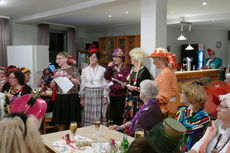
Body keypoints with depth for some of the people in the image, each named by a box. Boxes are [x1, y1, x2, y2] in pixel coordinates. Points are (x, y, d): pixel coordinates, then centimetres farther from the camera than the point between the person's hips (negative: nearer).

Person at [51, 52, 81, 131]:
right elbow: (52, 85, 9)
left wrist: (68, 77, -17)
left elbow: (78, 82, -10)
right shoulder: (57, 71, 12)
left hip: (71, 98, -3)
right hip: (60, 99, 4)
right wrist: (55, 77, -7)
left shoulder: (73, 69, 0)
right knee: (60, 124, 7)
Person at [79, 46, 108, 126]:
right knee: (88, 116, 3)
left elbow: (105, 84, 0)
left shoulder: (102, 70, 1)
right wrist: (82, 98, 6)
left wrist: (105, 97, -3)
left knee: (99, 115, 0)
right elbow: (82, 85, 9)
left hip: (99, 95, -2)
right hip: (88, 94, 2)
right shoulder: (84, 70, 8)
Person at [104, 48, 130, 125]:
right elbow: (107, 77, 4)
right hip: (112, 95, 7)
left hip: (121, 96, -7)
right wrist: (109, 68, -9)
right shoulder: (113, 66, 8)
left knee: (120, 117, 1)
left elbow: (123, 84, -18)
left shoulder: (125, 68, -13)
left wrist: (111, 87, -17)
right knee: (113, 116, 17)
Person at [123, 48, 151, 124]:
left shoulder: (144, 71, -14)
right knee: (127, 119, 11)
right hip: (130, 97, 8)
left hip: (138, 100, -8)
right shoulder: (132, 68, 12)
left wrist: (136, 88, -21)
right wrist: (126, 84, 7)